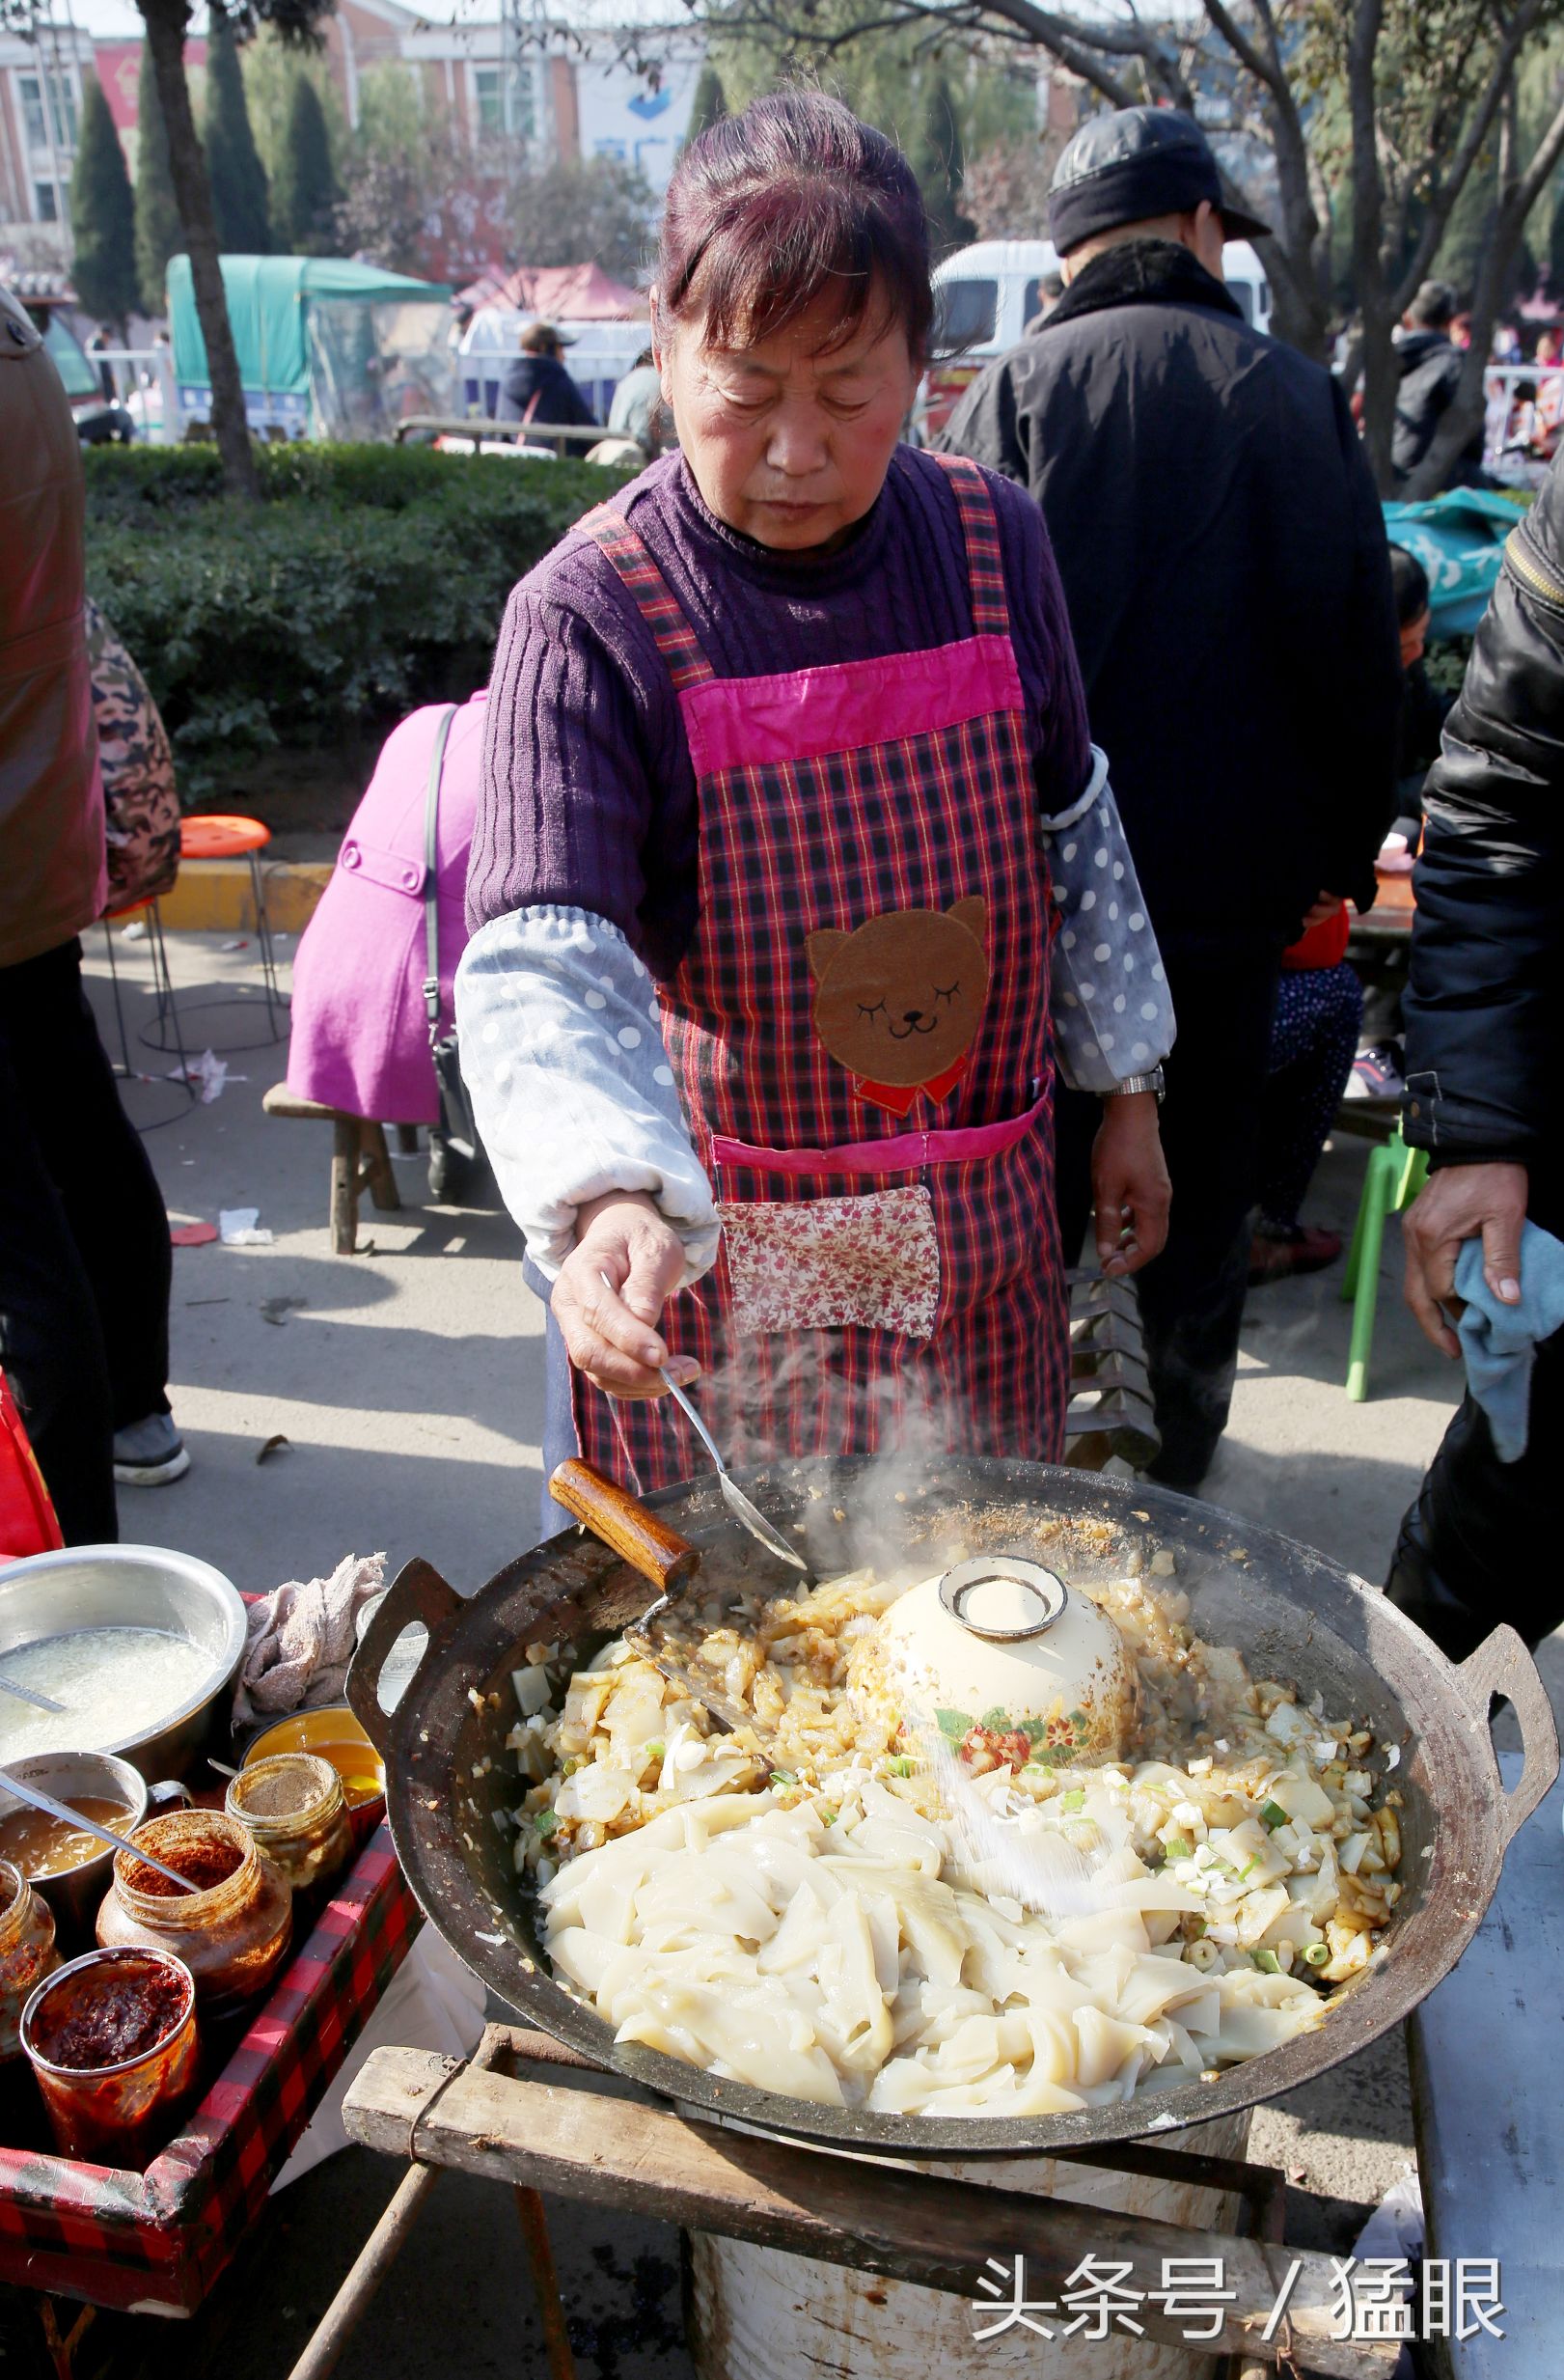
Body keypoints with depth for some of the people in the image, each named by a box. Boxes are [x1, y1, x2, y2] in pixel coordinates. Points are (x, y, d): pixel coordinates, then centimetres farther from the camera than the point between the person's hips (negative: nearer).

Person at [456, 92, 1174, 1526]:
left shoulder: (997, 548, -1)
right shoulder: (591, 616, -16)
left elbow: (1073, 834, 9)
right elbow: (546, 956, -24)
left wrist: (1126, 1088, 12)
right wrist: (608, 1202, -41)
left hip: (981, 1240, 4)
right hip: (708, 1255, -3)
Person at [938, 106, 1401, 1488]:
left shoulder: (1013, 389, -4)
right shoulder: (1300, 395, 0)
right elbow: (1360, 648, 1)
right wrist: (1346, 852, 10)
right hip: (1237, 867, 1)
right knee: (1209, 1167, 14)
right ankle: (1181, 1446, 28)